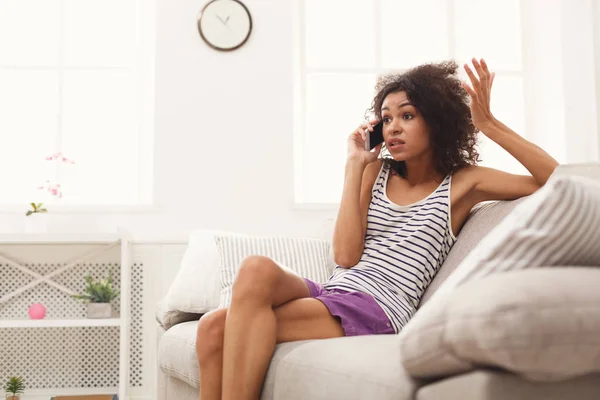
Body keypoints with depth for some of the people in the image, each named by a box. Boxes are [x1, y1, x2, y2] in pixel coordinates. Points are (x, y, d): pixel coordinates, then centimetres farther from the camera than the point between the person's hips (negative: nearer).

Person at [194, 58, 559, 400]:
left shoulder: (462, 182, 8)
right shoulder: (378, 172, 17)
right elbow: (346, 256, 4)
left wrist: (490, 125, -7)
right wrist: (355, 166, 4)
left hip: (378, 309, -4)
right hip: (332, 291, 5)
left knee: (244, 320, -28)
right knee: (214, 327, -25)